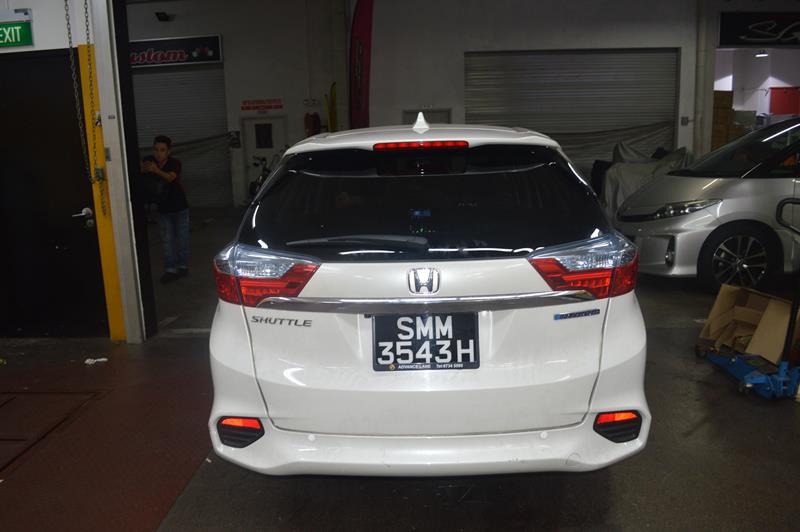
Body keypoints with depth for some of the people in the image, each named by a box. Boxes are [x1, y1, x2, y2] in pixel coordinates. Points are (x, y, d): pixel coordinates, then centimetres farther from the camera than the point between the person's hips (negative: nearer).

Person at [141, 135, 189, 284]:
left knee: (182, 238, 9)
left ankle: (183, 266, 23)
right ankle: (170, 269, 8)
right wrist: (143, 169, -44)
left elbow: (170, 177, -39)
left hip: (179, 207, -3)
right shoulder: (149, 161, -8)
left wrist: (156, 170, -58)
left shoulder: (174, 163, -19)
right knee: (166, 240, 3)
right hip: (163, 209, 3)